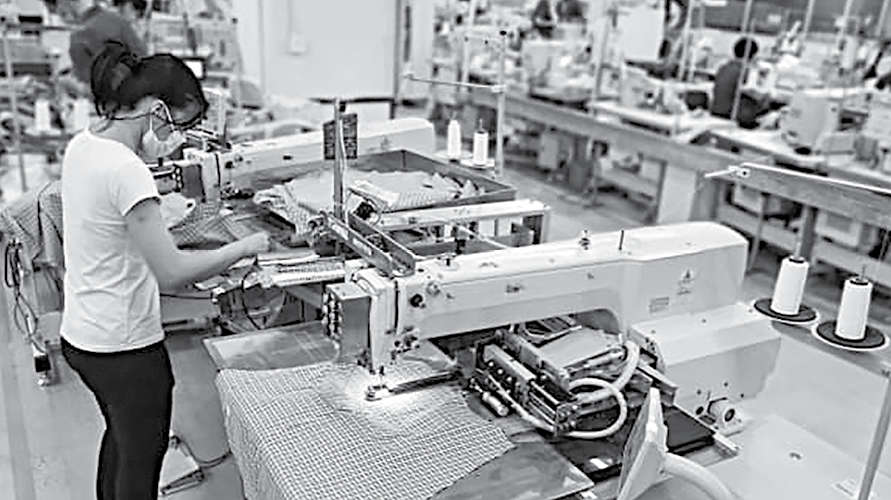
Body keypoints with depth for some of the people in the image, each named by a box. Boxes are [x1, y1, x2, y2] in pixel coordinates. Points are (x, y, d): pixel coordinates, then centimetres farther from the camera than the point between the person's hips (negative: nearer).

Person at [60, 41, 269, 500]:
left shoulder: (81, 145, 1)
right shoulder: (126, 171, -27)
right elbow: (171, 272, -29)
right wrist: (244, 248, -19)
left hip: (81, 335, 9)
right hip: (126, 346, -9)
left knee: (121, 437, 30)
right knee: (142, 461, 12)